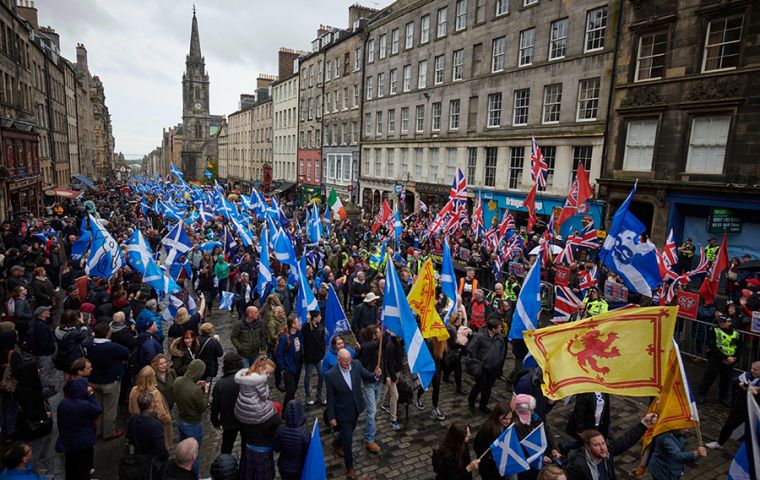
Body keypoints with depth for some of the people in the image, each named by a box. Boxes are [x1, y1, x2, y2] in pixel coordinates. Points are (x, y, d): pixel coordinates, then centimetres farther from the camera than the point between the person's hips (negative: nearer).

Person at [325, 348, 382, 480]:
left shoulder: (356, 364, -16)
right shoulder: (332, 375, -25)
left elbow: (367, 377, -5)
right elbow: (330, 398, -15)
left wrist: (376, 375, -28)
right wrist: (331, 417, -9)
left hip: (356, 407, 5)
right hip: (343, 410, -5)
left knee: (349, 430, 27)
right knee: (348, 439, 3)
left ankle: (338, 444, 59)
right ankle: (349, 468, 26)